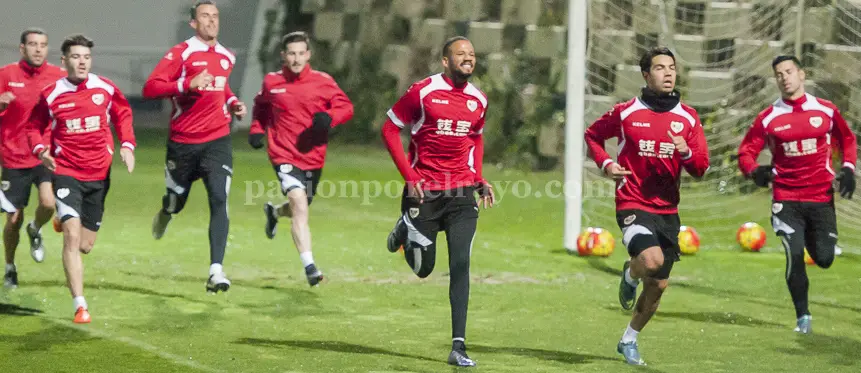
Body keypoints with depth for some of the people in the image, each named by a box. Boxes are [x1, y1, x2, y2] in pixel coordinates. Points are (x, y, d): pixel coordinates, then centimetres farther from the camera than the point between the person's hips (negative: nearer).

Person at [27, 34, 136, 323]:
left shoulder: (106, 89, 0)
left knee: (85, 245, 9)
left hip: (99, 174, 3)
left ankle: (66, 220, 48)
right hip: (66, 172, -3)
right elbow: (35, 127, 7)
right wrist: (41, 150, -12)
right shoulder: (51, 95, -5)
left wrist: (127, 145, 1)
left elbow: (123, 114, 15)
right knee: (72, 236, -18)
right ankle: (80, 305, -17)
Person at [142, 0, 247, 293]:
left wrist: (233, 103, 11)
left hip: (217, 141, 2)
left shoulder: (227, 57, 11)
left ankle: (216, 270, -19)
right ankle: (164, 214, 54)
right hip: (183, 142, -2)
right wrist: (188, 84, -27)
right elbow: (150, 88, -16)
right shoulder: (181, 53, -8)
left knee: (219, 200, -15)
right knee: (176, 203, 13)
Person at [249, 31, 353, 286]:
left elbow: (346, 107, 0)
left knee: (299, 208, 21)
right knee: (299, 204, -22)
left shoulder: (323, 82, -3)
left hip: (313, 158, 3)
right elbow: (261, 105, 20)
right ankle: (309, 265, -25)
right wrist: (257, 129, 6)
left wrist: (329, 117, -20)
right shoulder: (271, 82, 1)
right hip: (284, 155, -3)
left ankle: (274, 212, 59)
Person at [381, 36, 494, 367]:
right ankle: (406, 229, 40)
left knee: (460, 265, -9)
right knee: (423, 268, 5)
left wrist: (478, 179, 10)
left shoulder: (478, 100, 7)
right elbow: (390, 129, -2)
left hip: (462, 194, 3)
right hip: (424, 191, -3)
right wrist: (409, 176, -9)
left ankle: (458, 346, -7)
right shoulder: (423, 91, -8)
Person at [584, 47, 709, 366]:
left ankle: (629, 340, 32)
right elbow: (592, 135, 13)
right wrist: (606, 163, -5)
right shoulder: (625, 112, -4)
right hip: (633, 205, -4)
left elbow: (700, 168, 4)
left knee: (658, 286, 9)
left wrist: (686, 152, -18)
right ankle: (630, 275, 6)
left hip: (668, 211, 4)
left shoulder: (688, 118, 3)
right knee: (652, 259, -31)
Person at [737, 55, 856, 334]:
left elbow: (847, 140, 16)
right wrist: (754, 171, -20)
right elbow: (746, 152, 1)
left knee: (824, 259, 3)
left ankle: (810, 238, 42)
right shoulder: (768, 118, -2)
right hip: (787, 199, -1)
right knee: (795, 256, -13)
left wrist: (848, 168, 1)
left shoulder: (826, 110, 1)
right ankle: (802, 316, 5)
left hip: (821, 197, 1)